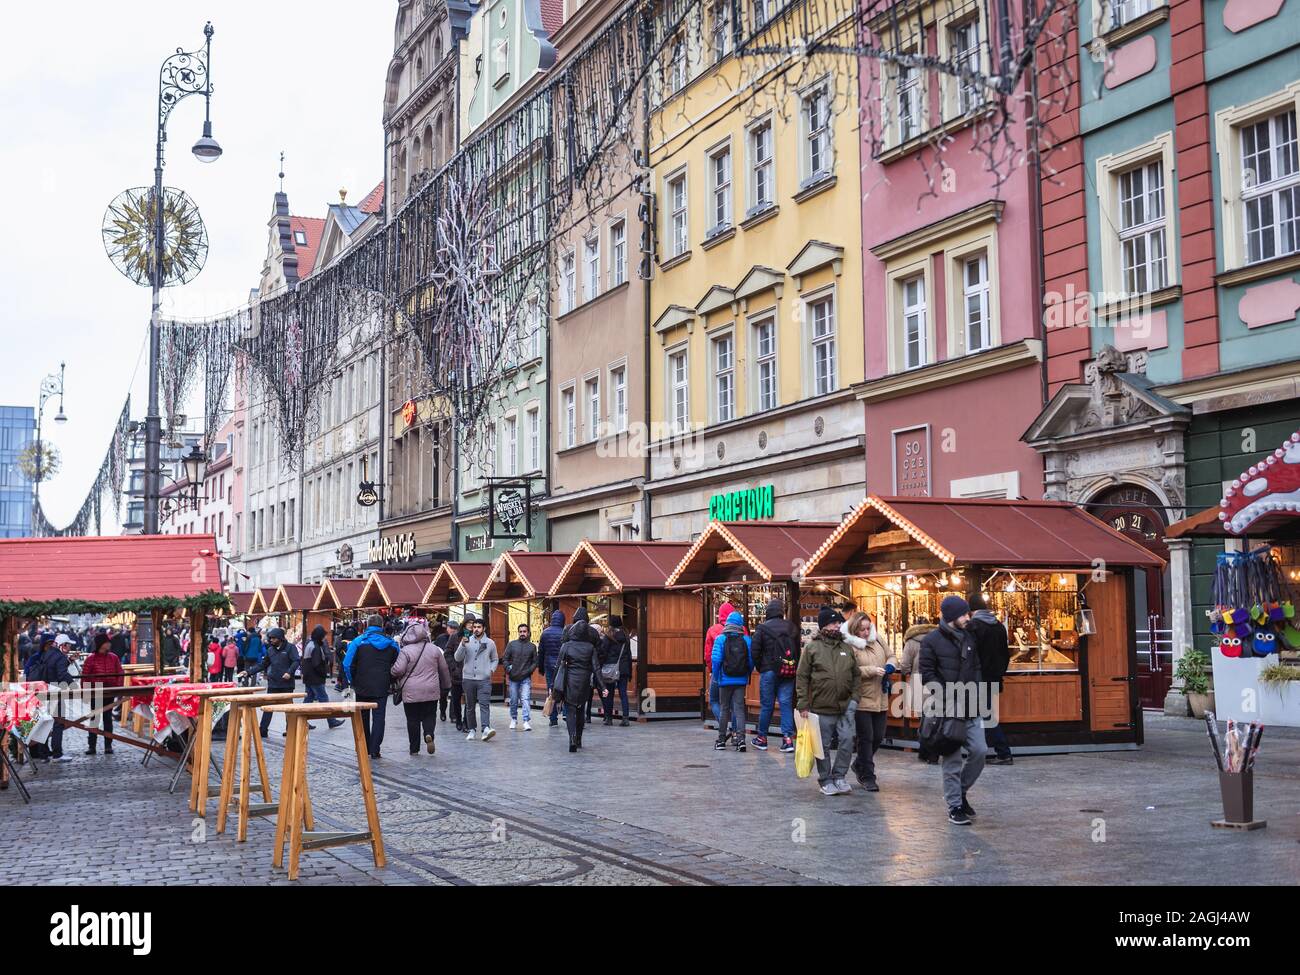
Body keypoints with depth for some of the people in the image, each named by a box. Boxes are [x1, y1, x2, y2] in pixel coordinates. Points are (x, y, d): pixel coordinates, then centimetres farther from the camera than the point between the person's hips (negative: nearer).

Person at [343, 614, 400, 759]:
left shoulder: (358, 642, -6)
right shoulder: (391, 644, 1)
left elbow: (348, 665, -8)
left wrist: (353, 682, 5)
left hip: (363, 687, -1)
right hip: (382, 688, 1)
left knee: (363, 718, 14)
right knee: (379, 718, 3)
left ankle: (364, 749, 20)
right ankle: (374, 750, -5)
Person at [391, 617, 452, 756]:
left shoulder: (405, 650, -10)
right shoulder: (434, 649, 2)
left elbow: (398, 670, -16)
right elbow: (444, 669, 9)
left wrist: (391, 672, 8)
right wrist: (445, 684, 24)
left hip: (411, 692, -2)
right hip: (431, 692, 2)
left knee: (413, 719, 8)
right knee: (429, 716, 14)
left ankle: (414, 749, 11)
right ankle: (429, 734, -15)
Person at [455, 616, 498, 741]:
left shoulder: (490, 643, 8)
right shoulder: (466, 641, 6)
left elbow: (495, 659, 19)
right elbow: (458, 658, -3)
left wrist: (491, 670, 0)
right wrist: (463, 645, -17)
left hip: (484, 679, -1)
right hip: (468, 678, 2)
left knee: (484, 704, -15)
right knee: (469, 706, 8)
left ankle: (486, 729, -27)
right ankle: (471, 730, 17)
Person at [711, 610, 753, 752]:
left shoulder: (720, 639, -4)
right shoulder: (746, 640, 0)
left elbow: (715, 659, -10)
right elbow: (751, 660, -2)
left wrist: (716, 677, 3)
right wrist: (747, 675, 13)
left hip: (725, 679, -1)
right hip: (741, 681, 1)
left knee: (724, 709, 9)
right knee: (739, 709, 2)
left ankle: (721, 739, 13)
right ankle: (740, 738, -12)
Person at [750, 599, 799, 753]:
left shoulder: (762, 628, -7)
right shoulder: (791, 627, 5)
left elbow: (755, 652, -7)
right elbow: (798, 650, 8)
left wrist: (759, 668, 7)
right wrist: (794, 668, 13)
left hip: (769, 671, -3)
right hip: (788, 672, 3)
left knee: (766, 705, 5)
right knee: (786, 704, 3)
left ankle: (762, 738, 15)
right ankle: (788, 738, -4)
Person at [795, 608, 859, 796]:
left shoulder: (847, 648, 9)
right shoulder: (812, 647, -2)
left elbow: (856, 675, 15)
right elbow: (802, 677, -2)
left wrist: (855, 697, 2)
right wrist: (803, 704, -7)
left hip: (845, 706, 3)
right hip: (822, 708, -3)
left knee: (847, 741, -4)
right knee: (824, 745, 5)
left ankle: (838, 776, 10)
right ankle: (825, 780, 18)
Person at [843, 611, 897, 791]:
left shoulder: (877, 639, 7)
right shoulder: (849, 646, -13)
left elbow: (891, 656, 17)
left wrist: (890, 665, -4)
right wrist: (872, 670, -21)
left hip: (880, 700, 7)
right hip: (862, 700, -6)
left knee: (878, 737, 13)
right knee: (866, 738, -1)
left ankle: (859, 765, 36)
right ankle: (867, 777, 9)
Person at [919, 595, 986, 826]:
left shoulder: (969, 638, 12)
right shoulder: (931, 641, -5)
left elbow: (976, 668, 19)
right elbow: (927, 674, -9)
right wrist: (944, 699, -16)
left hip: (970, 708, 6)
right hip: (947, 711, -5)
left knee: (980, 751, 1)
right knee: (952, 759, -1)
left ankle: (960, 791, 23)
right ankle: (954, 807, 10)